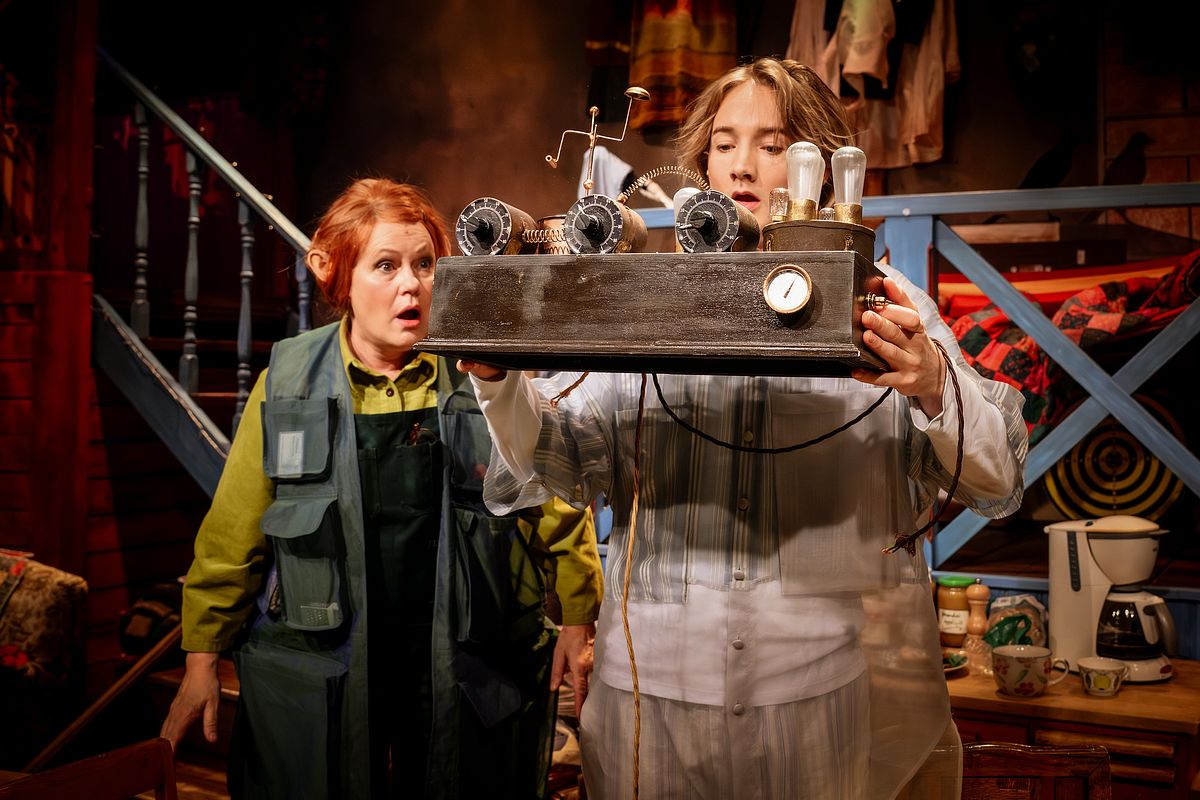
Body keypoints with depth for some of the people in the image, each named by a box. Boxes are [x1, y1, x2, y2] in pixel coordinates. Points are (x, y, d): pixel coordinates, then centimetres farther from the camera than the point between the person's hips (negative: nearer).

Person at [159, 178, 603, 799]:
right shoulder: (288, 381, -3)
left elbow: (557, 504, 0)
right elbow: (232, 532, 1)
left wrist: (577, 620, -1)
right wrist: (203, 656, 1)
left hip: (466, 672, 0)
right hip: (315, 675, 1)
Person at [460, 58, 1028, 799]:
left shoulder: (884, 309, 2)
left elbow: (998, 484, -5)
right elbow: (563, 462, 2)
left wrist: (934, 385, -24)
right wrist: (499, 381, -15)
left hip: (840, 686, -1)